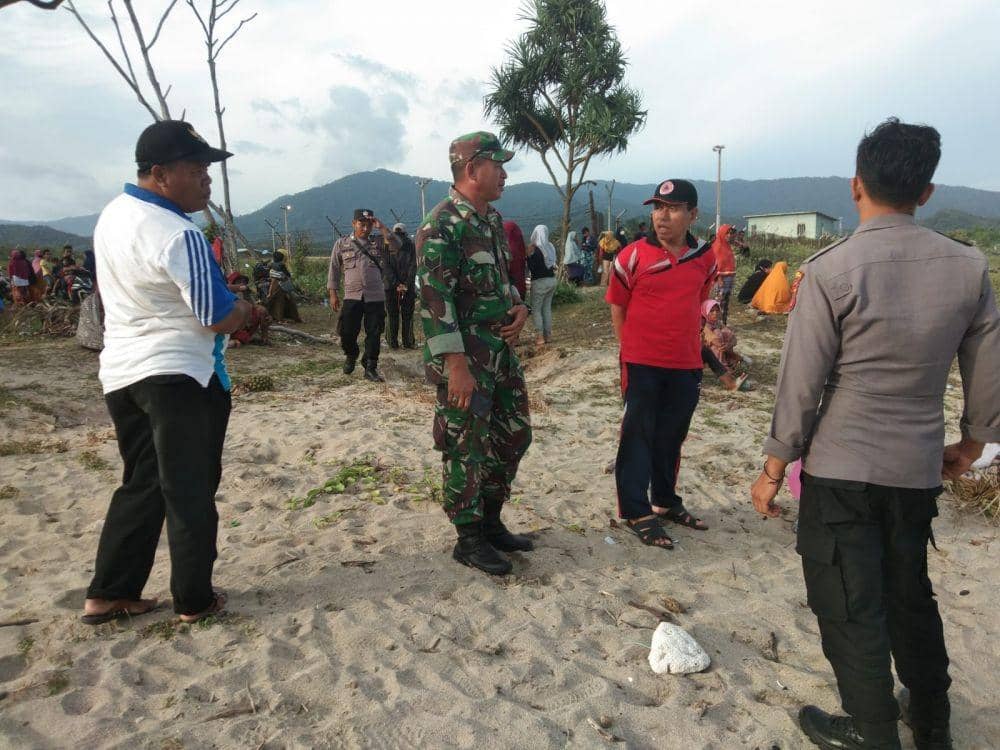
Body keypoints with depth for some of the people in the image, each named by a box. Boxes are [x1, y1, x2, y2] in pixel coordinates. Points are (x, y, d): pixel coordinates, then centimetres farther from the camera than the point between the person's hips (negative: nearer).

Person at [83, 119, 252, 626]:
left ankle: (108, 594, 24)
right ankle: (193, 600, 17)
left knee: (141, 484, 19)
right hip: (179, 375, -8)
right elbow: (221, 319, -19)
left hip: (120, 371, 8)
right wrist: (249, 307, 2)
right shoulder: (180, 236, -21)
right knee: (190, 492, 5)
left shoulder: (111, 215, 8)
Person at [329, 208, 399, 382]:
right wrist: (333, 294, 4)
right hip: (352, 296, 0)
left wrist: (382, 227, -10)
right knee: (347, 332, 1)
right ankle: (351, 356, 32)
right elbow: (334, 270, 9)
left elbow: (397, 245, -8)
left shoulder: (379, 243, 9)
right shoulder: (342, 244, 8)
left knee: (374, 334, 1)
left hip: (376, 297, 0)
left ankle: (370, 369, 12)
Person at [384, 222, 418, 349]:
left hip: (408, 286, 1)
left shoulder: (411, 246, 3)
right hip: (391, 286, -1)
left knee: (408, 315, 1)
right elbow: (387, 267, -3)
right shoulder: (388, 247, 2)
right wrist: (397, 284, -12)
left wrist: (406, 284, -12)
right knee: (392, 314, -1)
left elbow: (413, 266, -2)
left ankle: (408, 342, 6)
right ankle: (392, 342, 2)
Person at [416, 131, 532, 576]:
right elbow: (434, 299, -21)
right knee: (467, 450, 2)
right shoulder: (443, 224, -15)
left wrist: (519, 306, 3)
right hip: (464, 360, -9)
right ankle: (469, 540, 20)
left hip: (503, 352, 9)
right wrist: (456, 365, -24)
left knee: (515, 435, 15)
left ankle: (491, 522, 32)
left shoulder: (493, 219, 12)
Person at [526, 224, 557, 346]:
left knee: (536, 309, 2)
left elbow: (531, 267, -14)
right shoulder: (551, 247, 4)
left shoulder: (533, 248, -14)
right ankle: (548, 335, 16)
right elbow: (553, 264, 9)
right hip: (552, 280, 6)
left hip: (539, 281, -6)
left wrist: (528, 255, -5)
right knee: (547, 308, 13)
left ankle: (541, 337, -3)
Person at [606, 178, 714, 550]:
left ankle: (665, 501, 33)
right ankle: (636, 511, 14)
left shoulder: (705, 258, 3)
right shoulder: (633, 256, -8)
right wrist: (631, 351, -2)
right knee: (638, 435, 4)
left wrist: (690, 342, 10)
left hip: (686, 365, 4)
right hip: (642, 363, -4)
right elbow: (617, 307, 0)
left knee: (672, 436, 16)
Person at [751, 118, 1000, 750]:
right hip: (919, 468, 5)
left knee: (849, 604, 9)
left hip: (841, 468, -5)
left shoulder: (830, 271, -15)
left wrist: (774, 468, -4)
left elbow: (801, 383, -14)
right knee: (910, 592, 23)